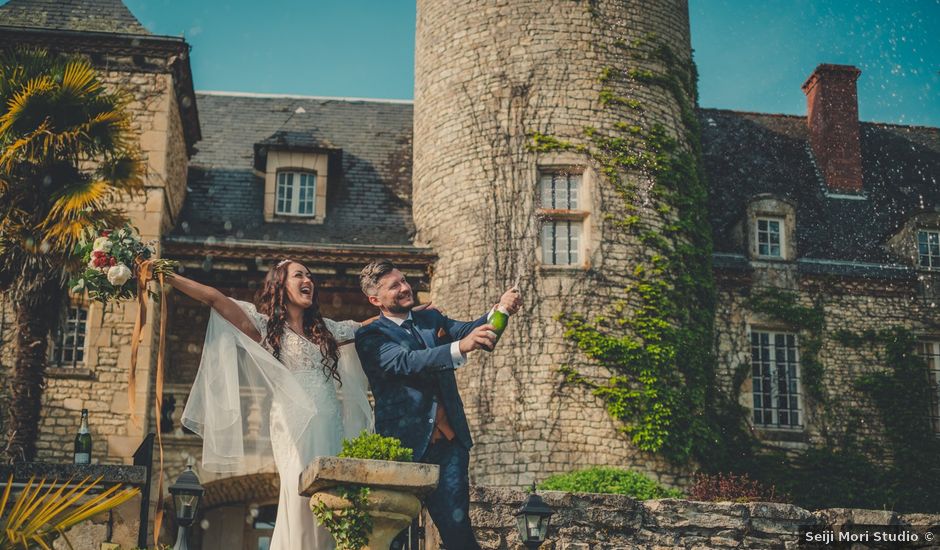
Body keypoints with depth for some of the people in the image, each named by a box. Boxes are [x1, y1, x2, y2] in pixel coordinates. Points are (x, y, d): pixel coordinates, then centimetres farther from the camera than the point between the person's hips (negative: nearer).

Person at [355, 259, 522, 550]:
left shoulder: (431, 319, 15)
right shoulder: (370, 336, -3)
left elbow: (469, 329, 0)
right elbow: (406, 362, -20)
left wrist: (501, 309, -21)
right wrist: (461, 347, -34)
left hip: (449, 440, 4)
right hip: (405, 445, -4)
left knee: (457, 526, -3)